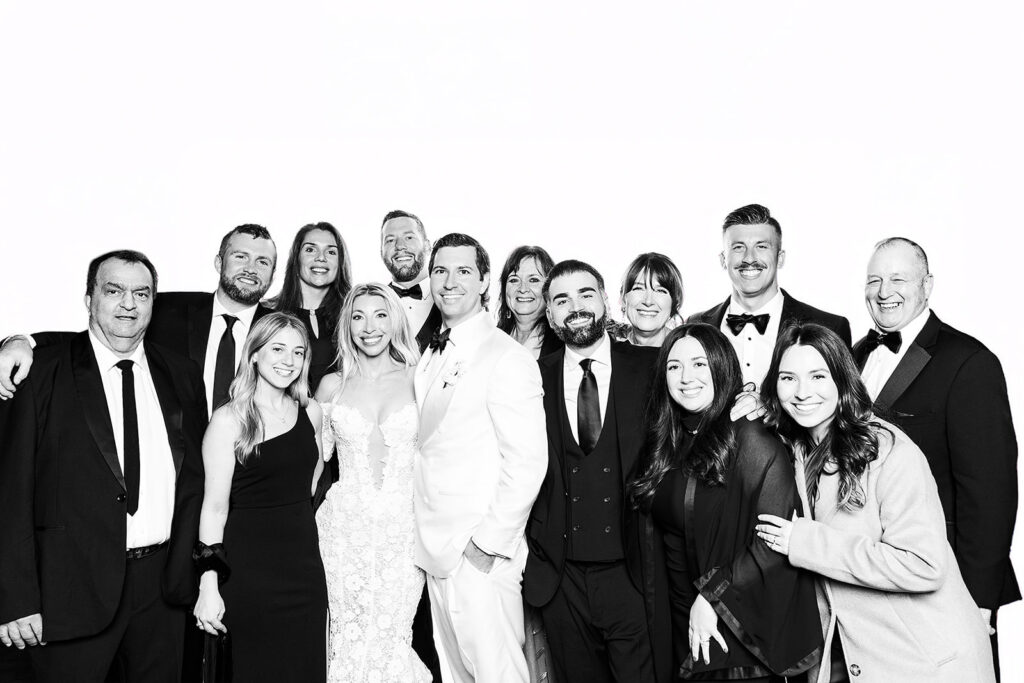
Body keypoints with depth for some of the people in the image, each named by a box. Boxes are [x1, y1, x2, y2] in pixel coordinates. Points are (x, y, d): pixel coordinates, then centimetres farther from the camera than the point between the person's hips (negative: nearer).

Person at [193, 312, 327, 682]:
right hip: (247, 568, -4)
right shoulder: (229, 420, -9)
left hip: (304, 565, 5)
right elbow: (214, 506, -9)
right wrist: (208, 586, -11)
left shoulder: (311, 413, 5)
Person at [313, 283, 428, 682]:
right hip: (346, 526, 1)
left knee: (393, 634, 0)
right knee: (349, 634, 6)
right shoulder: (332, 386, 5)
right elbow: (318, 458, 12)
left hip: (403, 526, -1)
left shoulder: (418, 379, 1)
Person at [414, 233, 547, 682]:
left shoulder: (507, 358, -13)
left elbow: (527, 462, -18)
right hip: (437, 552, 8)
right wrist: (429, 541, 7)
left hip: (479, 555, -7)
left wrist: (487, 543, -16)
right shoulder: (432, 357, 12)